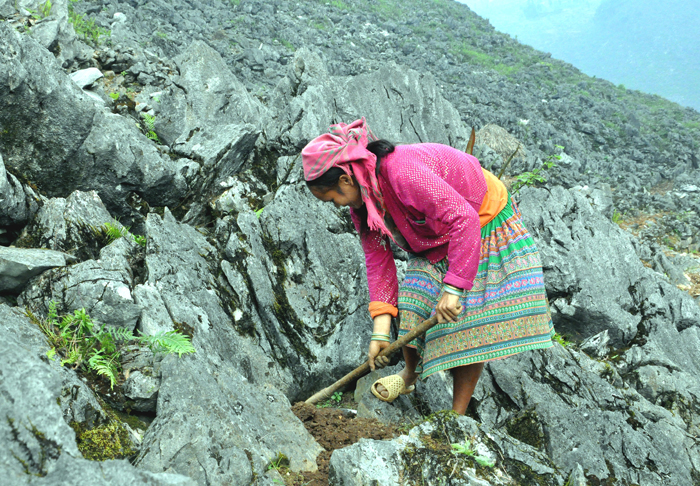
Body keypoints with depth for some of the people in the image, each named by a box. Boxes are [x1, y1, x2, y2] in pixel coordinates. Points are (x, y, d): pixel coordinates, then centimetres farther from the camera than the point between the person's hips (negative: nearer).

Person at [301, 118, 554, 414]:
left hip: (486, 223, -7)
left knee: (468, 321, -10)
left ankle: (457, 415, 1)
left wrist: (453, 287, -39)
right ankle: (411, 374, 24)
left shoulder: (403, 173, -37)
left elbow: (464, 218, -40)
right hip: (436, 242, 7)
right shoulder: (361, 199, -9)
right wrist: (381, 330, -10)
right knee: (411, 307, -4)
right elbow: (377, 257, -5)